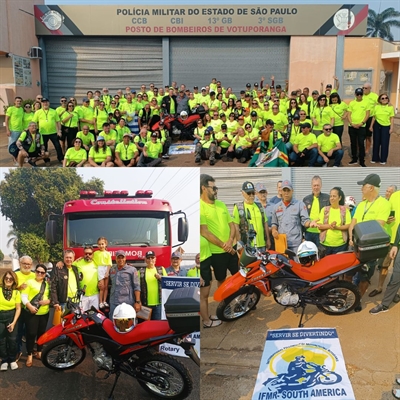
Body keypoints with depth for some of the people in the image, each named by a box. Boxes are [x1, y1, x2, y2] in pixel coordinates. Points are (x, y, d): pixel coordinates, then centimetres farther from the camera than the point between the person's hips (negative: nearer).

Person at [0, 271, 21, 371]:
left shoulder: (16, 292, 0)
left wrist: (14, 322, -8)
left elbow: (18, 308, 0)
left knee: (12, 339, 2)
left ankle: (12, 360, 19)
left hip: (11, 316, 1)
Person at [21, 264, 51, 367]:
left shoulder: (47, 284, 13)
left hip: (44, 313, 5)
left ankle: (39, 352, 27)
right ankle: (30, 355, 8)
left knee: (41, 333, 13)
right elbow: (23, 296, -9)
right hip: (31, 313, -4)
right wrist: (30, 306, -21)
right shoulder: (29, 282, -2)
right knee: (31, 333, -6)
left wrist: (49, 301, -12)